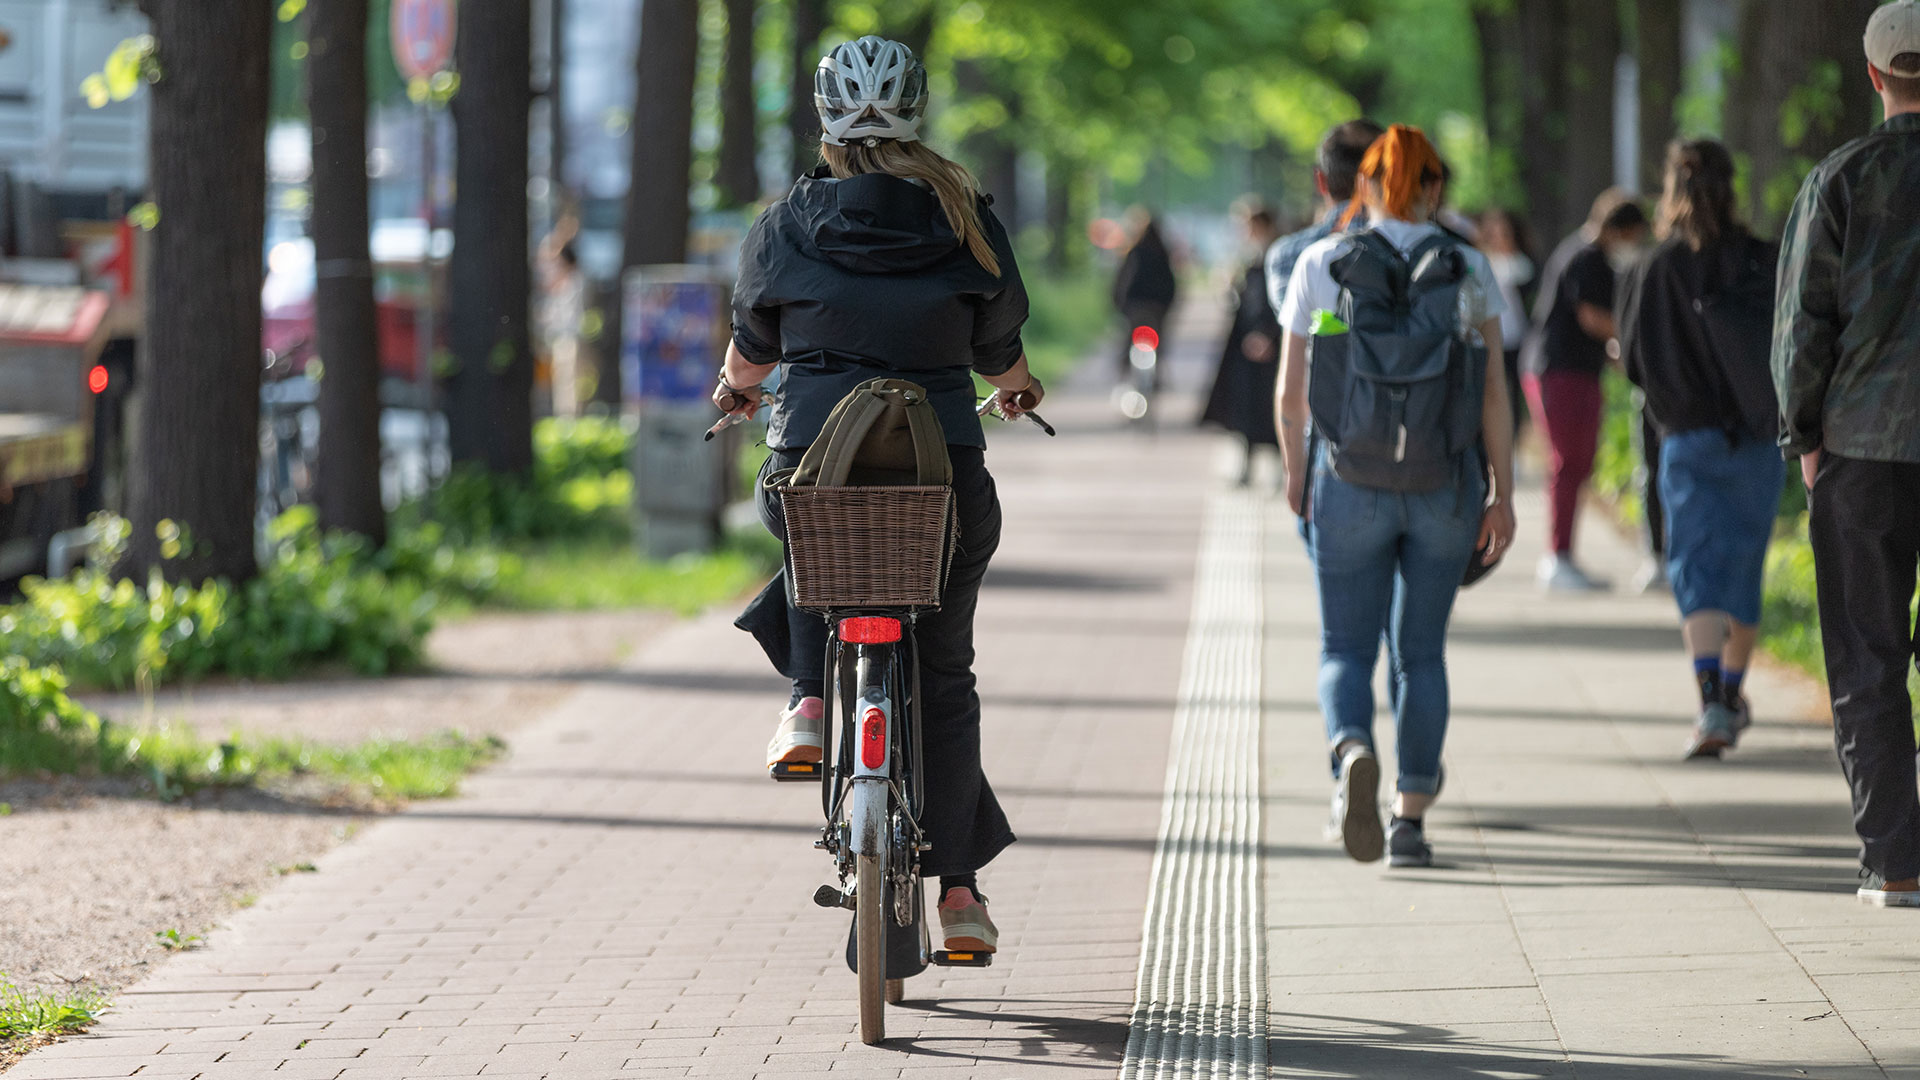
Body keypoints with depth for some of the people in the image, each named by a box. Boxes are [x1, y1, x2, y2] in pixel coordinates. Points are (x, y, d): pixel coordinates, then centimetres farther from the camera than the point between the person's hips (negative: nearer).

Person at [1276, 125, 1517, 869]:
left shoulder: (1321, 265, -1)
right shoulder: (1468, 269, 0)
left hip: (1350, 480, -1)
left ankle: (1353, 753, -25)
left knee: (1346, 650, 6)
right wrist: (1503, 494, 1)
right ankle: (1411, 820, 13)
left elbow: (1291, 393, 1)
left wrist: (1295, 472, 17)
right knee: (1421, 650, 15)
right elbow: (1493, 392, -4)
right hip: (1445, 480, 1)